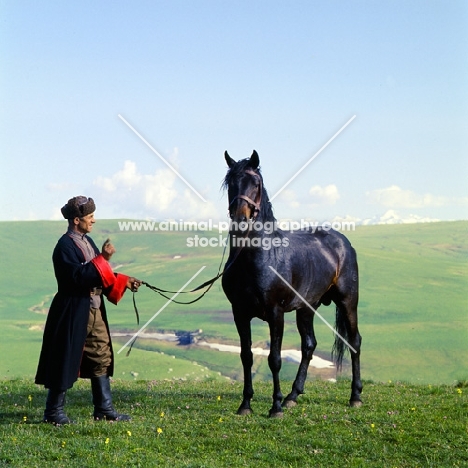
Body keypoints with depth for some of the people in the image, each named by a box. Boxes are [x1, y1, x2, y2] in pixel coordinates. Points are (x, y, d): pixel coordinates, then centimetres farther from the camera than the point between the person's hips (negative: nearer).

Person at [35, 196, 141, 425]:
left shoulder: (87, 242, 12)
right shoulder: (65, 246, -15)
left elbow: (100, 275, 17)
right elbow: (78, 276, -26)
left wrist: (124, 281, 7)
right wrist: (102, 258, -25)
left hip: (94, 311, 9)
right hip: (73, 313, -9)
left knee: (101, 358, 11)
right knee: (66, 361, -2)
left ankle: (104, 408, 18)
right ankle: (53, 411, 9)